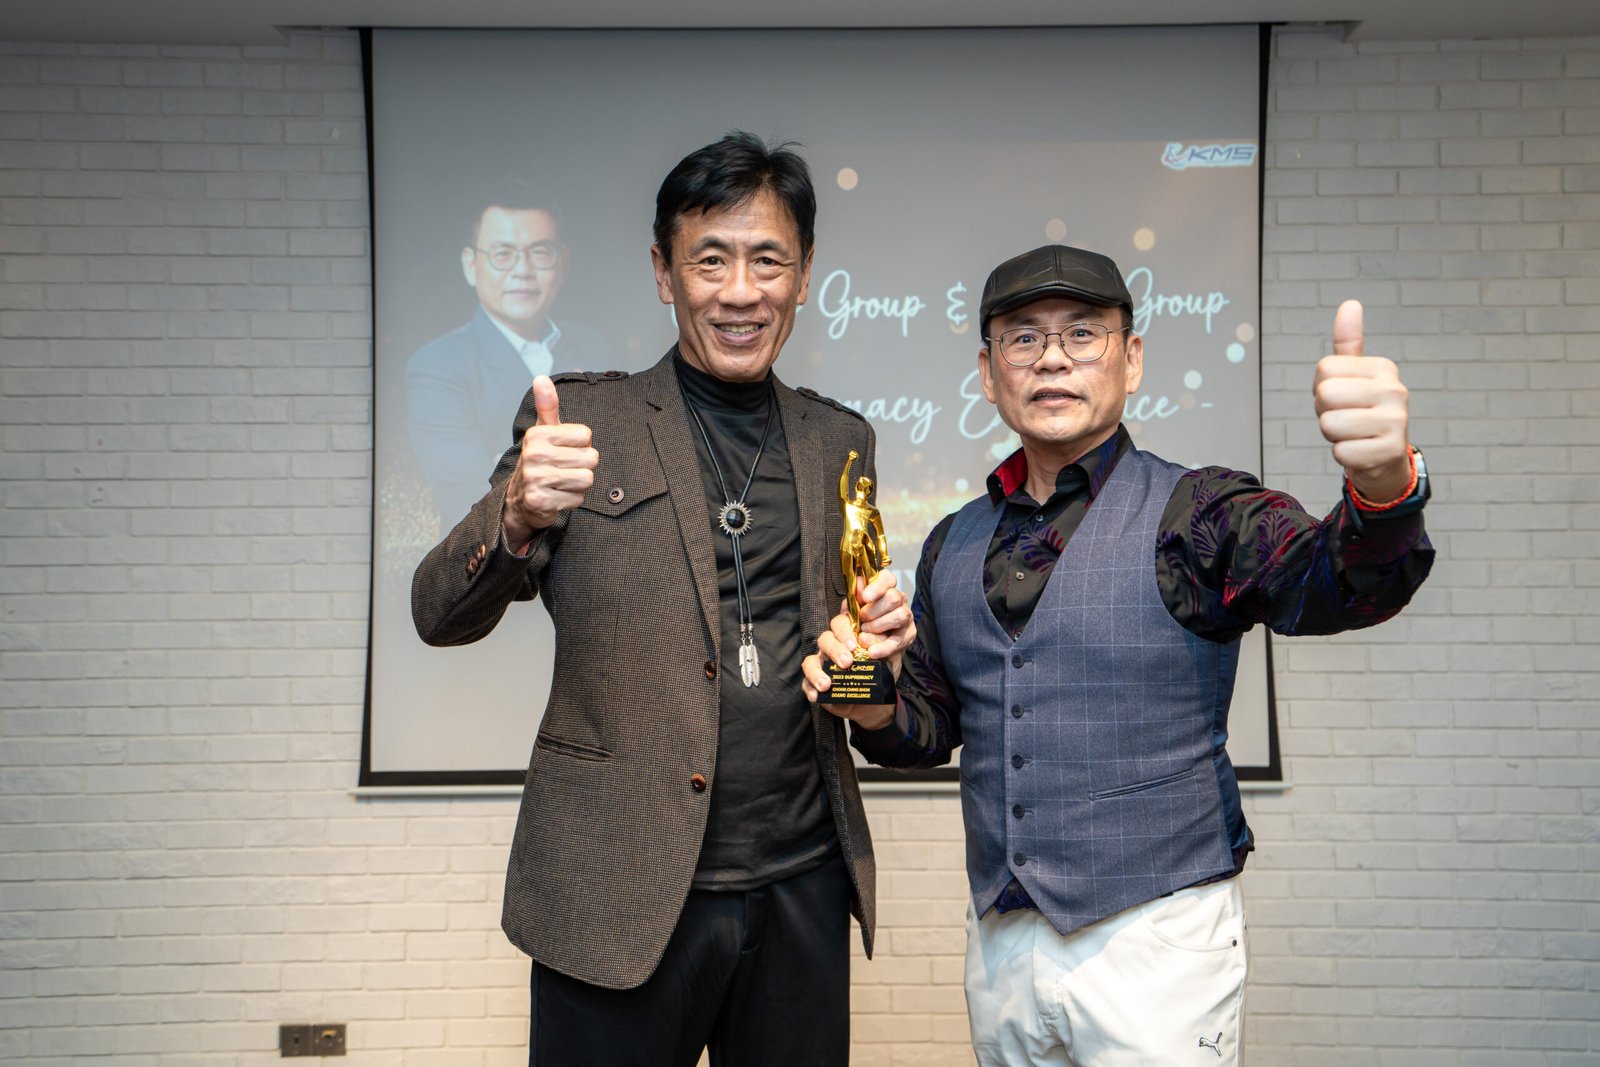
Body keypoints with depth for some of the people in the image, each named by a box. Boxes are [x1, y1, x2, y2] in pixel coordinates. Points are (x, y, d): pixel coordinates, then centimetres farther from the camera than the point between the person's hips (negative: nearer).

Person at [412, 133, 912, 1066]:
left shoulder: (840, 440, 8)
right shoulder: (584, 418, -3)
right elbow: (441, 616, -8)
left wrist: (879, 635, -7)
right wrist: (517, 516, -29)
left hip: (802, 886, 4)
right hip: (622, 892, -3)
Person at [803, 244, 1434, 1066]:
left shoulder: (1194, 515, -7)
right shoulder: (953, 547, 6)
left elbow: (1339, 582, -25)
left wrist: (1383, 483, -46)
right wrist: (876, 707, -8)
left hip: (1158, 939, -4)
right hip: (999, 944, 4)